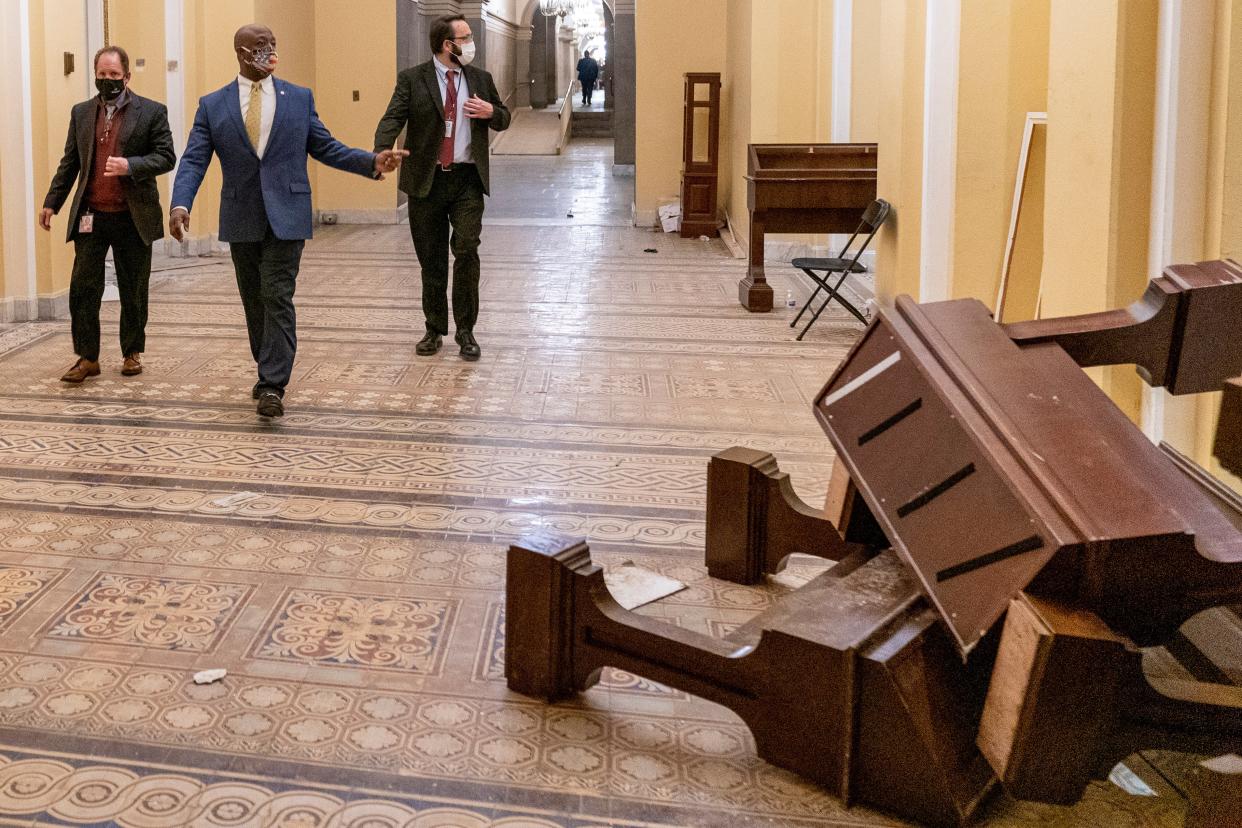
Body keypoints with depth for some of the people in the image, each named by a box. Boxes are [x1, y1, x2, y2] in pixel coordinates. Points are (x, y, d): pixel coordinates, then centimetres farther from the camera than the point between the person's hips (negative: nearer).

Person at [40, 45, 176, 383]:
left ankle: (132, 353, 22)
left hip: (133, 218, -2)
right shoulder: (81, 113, 11)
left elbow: (166, 157, -5)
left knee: (133, 291, 8)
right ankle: (87, 358, 5)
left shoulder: (151, 112, 0)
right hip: (90, 217, 2)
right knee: (83, 289, -2)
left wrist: (131, 165, -20)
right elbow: (69, 162, 13)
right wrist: (52, 202, 8)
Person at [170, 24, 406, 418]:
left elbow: (326, 147, 8)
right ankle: (269, 371, 29)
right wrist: (180, 204, -20)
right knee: (254, 302, 12)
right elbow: (194, 161, -3)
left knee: (277, 298, -10)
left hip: (286, 216, -2)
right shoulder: (212, 105, 3)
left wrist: (372, 162, -7)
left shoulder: (300, 98, 5)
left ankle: (273, 387, -11)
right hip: (242, 219, 2)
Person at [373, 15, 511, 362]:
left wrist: (491, 112, -7)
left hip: (468, 180, 1)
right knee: (431, 260, 8)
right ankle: (435, 329, 21)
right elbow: (392, 119, -13)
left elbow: (503, 119, 18)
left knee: (467, 252, -10)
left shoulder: (480, 78, 8)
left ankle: (465, 330, 1)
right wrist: (381, 153, -32)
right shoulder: (412, 79, -2)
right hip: (427, 180, -1)